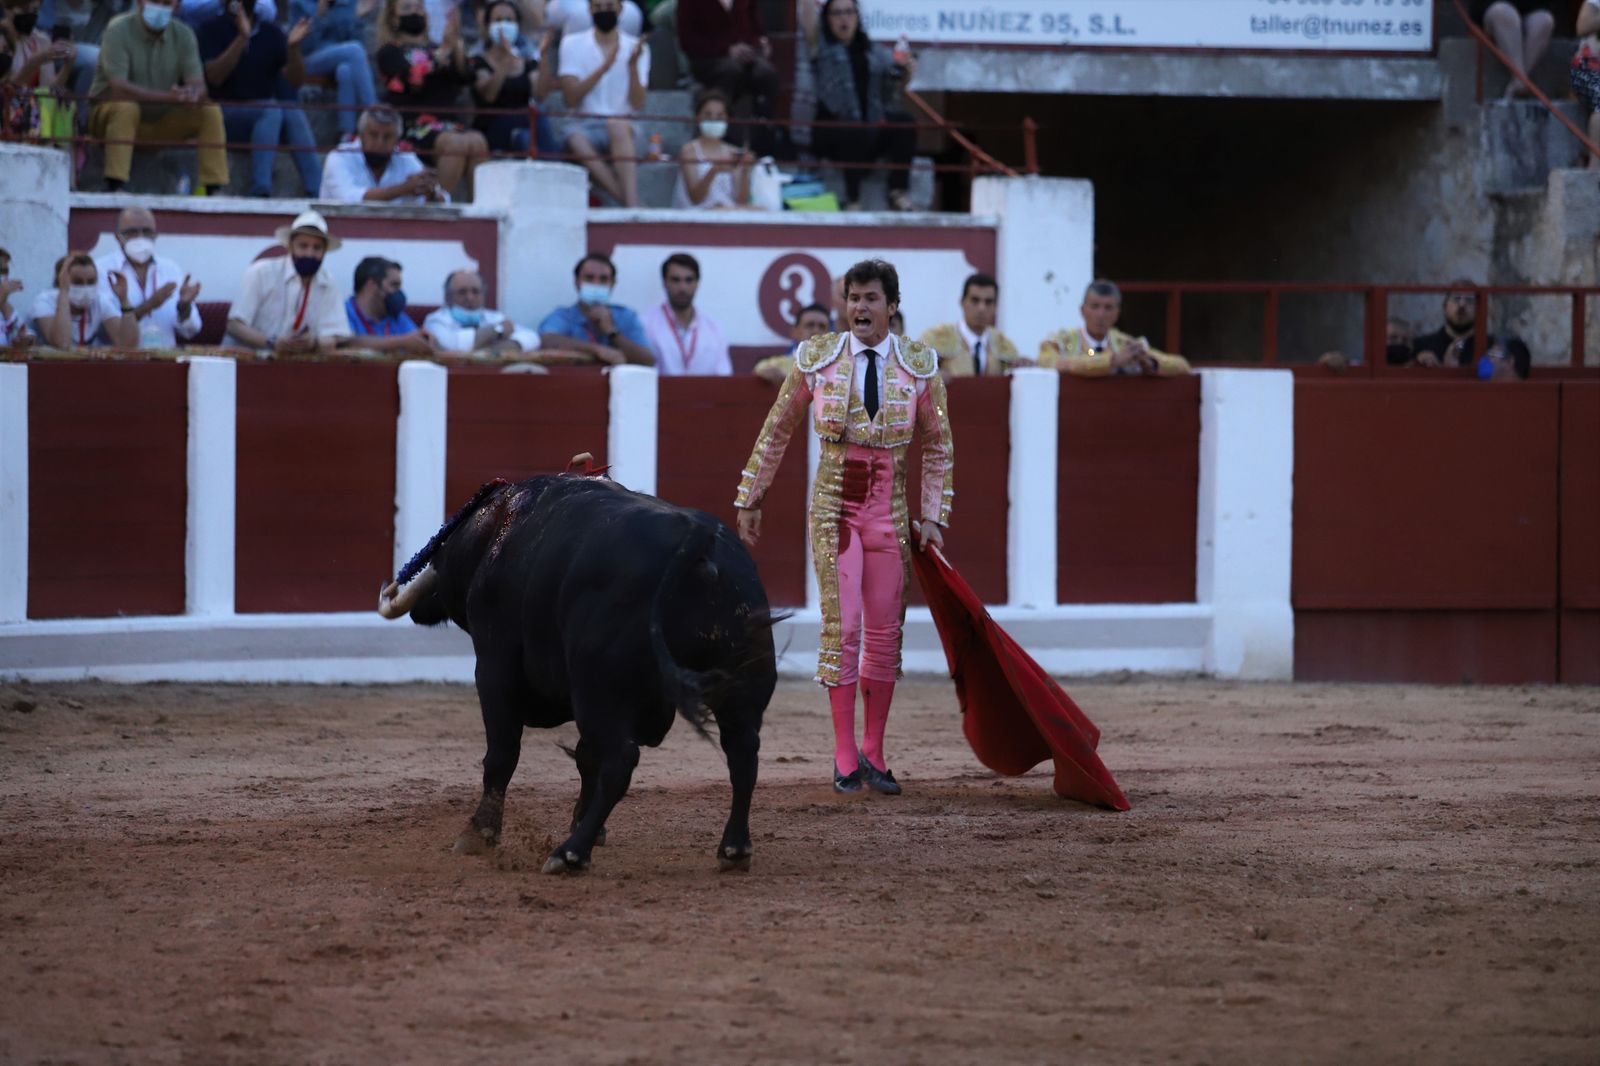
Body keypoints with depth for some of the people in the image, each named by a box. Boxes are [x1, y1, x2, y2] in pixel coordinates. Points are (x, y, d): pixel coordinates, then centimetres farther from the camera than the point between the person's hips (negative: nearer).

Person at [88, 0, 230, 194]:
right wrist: (168, 96, -39)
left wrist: (192, 95, -38)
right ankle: (114, 188, -40)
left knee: (210, 112, -15)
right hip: (110, 113, -4)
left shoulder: (183, 35, -2)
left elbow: (199, 86, -10)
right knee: (126, 107, -37)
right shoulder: (119, 31, -17)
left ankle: (216, 190, -16)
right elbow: (118, 87, -27)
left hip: (161, 120, 4)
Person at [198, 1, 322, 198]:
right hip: (227, 114, -3)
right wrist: (242, 38, -24)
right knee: (272, 110, -32)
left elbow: (296, 80, 3)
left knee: (294, 113, -28)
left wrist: (293, 47, -16)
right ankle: (260, 193, -46)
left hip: (268, 111, 3)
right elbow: (213, 77, -14)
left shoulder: (271, 32, 10)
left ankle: (317, 194, -42)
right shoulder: (213, 29, 1)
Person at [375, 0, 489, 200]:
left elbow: (465, 78, 8)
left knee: (478, 141, -28)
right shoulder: (389, 52, 10)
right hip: (411, 125, -5)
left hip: (446, 124, 5)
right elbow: (414, 78, -11)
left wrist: (456, 46, -7)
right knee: (456, 143, -34)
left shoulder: (435, 49, 25)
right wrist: (445, 48, -13)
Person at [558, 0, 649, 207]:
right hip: (583, 124, 0)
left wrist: (633, 65, -18)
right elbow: (570, 98, -7)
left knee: (618, 126, -38)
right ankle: (630, 204, -40)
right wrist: (603, 68, -18)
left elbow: (637, 104, -3)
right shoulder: (572, 44, 5)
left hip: (622, 125, 0)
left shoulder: (637, 48, 6)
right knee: (577, 139, -37)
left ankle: (632, 205, -51)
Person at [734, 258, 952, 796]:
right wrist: (749, 501, 11)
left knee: (885, 629, 4)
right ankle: (844, 757, -3)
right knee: (841, 623, -9)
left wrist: (933, 518, 2)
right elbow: (776, 433, 7)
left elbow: (938, 448, 8)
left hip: (891, 509, 2)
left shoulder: (920, 364, -2)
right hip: (834, 504, -2)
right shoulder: (816, 358, -4)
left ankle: (872, 754, 13)